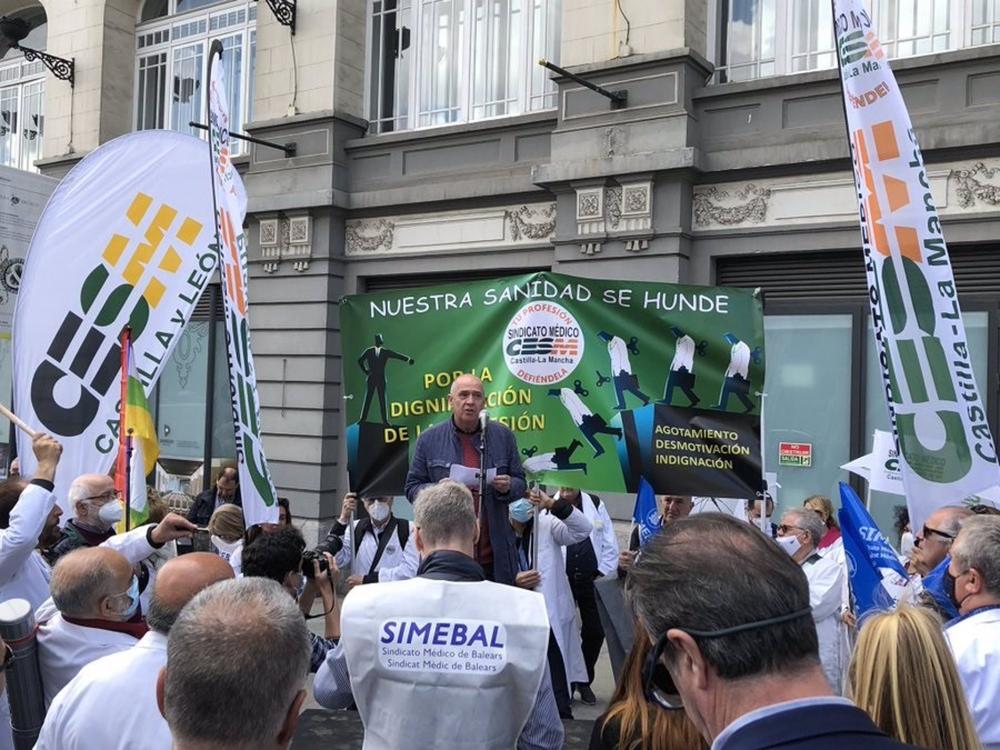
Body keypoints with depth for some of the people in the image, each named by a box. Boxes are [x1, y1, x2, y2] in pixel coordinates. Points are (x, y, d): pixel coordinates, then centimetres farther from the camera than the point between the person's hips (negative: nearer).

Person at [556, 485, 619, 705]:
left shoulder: (595, 504, 2)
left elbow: (609, 543, 4)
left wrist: (603, 573, -2)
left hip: (591, 578, 2)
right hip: (560, 580, -1)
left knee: (595, 631, 6)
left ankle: (584, 681, 25)